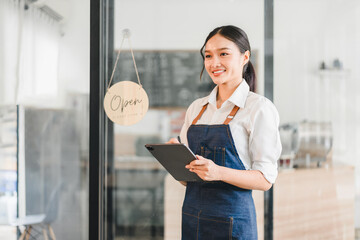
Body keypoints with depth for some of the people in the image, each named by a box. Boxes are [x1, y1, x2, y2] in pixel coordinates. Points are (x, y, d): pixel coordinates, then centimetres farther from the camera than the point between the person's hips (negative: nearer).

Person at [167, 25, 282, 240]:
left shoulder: (259, 108, -6)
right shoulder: (197, 108, 10)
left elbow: (265, 179, -10)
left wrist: (218, 172, -24)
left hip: (232, 219, -4)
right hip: (192, 216, 5)